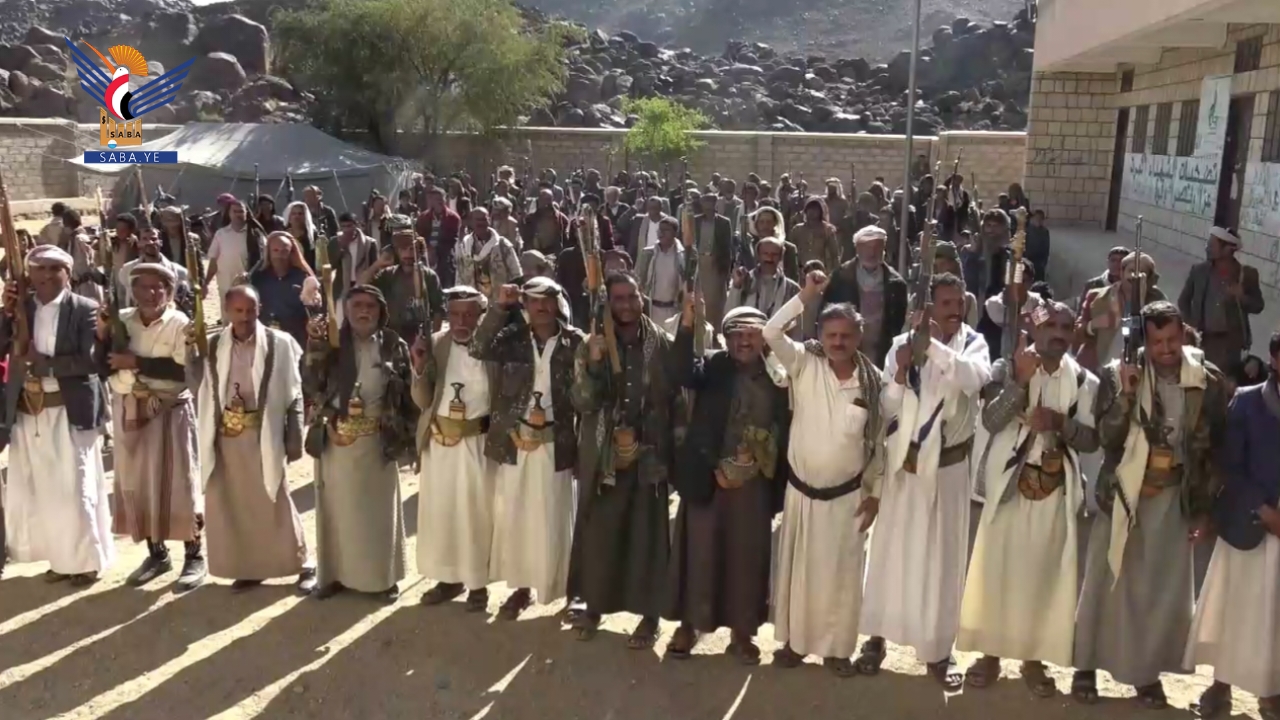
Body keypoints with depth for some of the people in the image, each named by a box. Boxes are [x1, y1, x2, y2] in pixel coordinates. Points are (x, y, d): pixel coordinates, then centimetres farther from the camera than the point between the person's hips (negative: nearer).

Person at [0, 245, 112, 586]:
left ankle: (87, 560, 15)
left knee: (75, 489, 1)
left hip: (70, 411, -5)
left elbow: (91, 360, -15)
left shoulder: (85, 310, -6)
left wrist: (43, 364, -19)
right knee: (38, 489, 11)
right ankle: (61, 558, 24)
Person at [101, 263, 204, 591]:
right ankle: (156, 553, 23)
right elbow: (105, 367, 0)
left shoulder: (179, 323, -9)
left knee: (177, 481, -2)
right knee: (136, 482, 10)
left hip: (169, 411, -5)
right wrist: (102, 334, -13)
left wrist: (136, 362, -18)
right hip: (129, 410, 5)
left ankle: (194, 556, 8)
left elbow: (184, 370, -19)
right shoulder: (121, 320, 4)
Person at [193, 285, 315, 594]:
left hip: (263, 434, -4)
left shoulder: (279, 343, -6)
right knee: (232, 505, 10)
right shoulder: (213, 346, 4)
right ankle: (248, 567, 25)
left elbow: (293, 394, -4)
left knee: (274, 503, 2)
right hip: (226, 435, 4)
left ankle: (304, 565, 16)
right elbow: (201, 390, 3)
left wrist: (294, 439, -5)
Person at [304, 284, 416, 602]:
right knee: (337, 509, 11)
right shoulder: (332, 343, 1)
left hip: (378, 441, -1)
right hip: (336, 440, 1)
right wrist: (314, 348, -19)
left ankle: (384, 577, 21)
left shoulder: (394, 346, 0)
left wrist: (409, 436, -3)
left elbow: (409, 394, 1)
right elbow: (311, 385, -9)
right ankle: (335, 573, 26)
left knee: (378, 509, 8)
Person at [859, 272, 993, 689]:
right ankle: (877, 638, 21)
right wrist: (900, 372, -20)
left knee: (943, 558, 7)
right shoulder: (902, 343, -1)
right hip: (904, 462, 1)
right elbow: (887, 409, -4)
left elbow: (975, 379, -26)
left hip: (948, 466, 0)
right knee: (891, 550, 8)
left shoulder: (973, 343, -2)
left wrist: (933, 344, -30)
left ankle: (938, 650, 19)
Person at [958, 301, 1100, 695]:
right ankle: (990, 653, 16)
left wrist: (1059, 423, -17)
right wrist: (1019, 381, -23)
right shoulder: (1006, 369, -1)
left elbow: (1092, 439, 1)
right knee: (996, 569, 3)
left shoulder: (1084, 381, 4)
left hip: (1056, 490, 2)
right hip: (1009, 485, -1)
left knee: (1045, 574, 7)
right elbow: (990, 420, -14)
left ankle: (1034, 659, 20)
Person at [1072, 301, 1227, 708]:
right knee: (1106, 581, 6)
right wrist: (1126, 394, -28)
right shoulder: (1118, 374, -8)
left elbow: (1216, 450, 4)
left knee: (1164, 589, 9)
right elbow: (1107, 438, -14)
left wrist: (1204, 509, 4)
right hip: (1124, 494, -2)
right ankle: (1086, 666, 19)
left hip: (1174, 498, 2)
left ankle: (1147, 672, 24)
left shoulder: (1208, 381, -3)